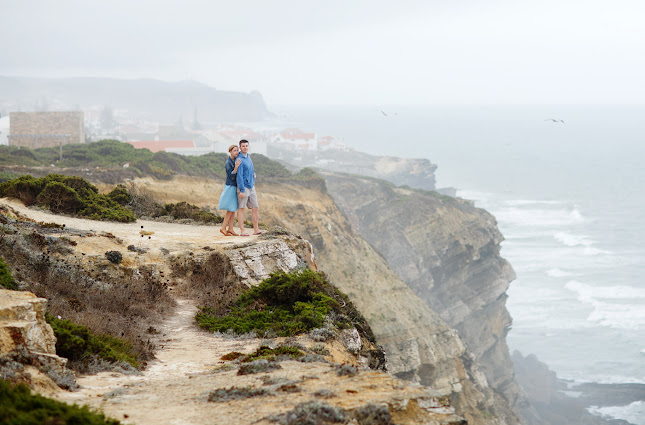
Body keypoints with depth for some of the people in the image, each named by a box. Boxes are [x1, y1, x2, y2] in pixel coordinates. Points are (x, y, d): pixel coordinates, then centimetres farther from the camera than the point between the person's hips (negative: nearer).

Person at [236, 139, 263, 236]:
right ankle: (242, 231, -1)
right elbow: (239, 176, -18)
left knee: (256, 208, 5)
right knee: (241, 208, -2)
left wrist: (253, 173, 11)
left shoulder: (248, 156, 12)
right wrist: (242, 190, -22)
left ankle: (256, 229, 9)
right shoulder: (240, 160, -14)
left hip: (251, 187, 8)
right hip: (243, 187, -8)